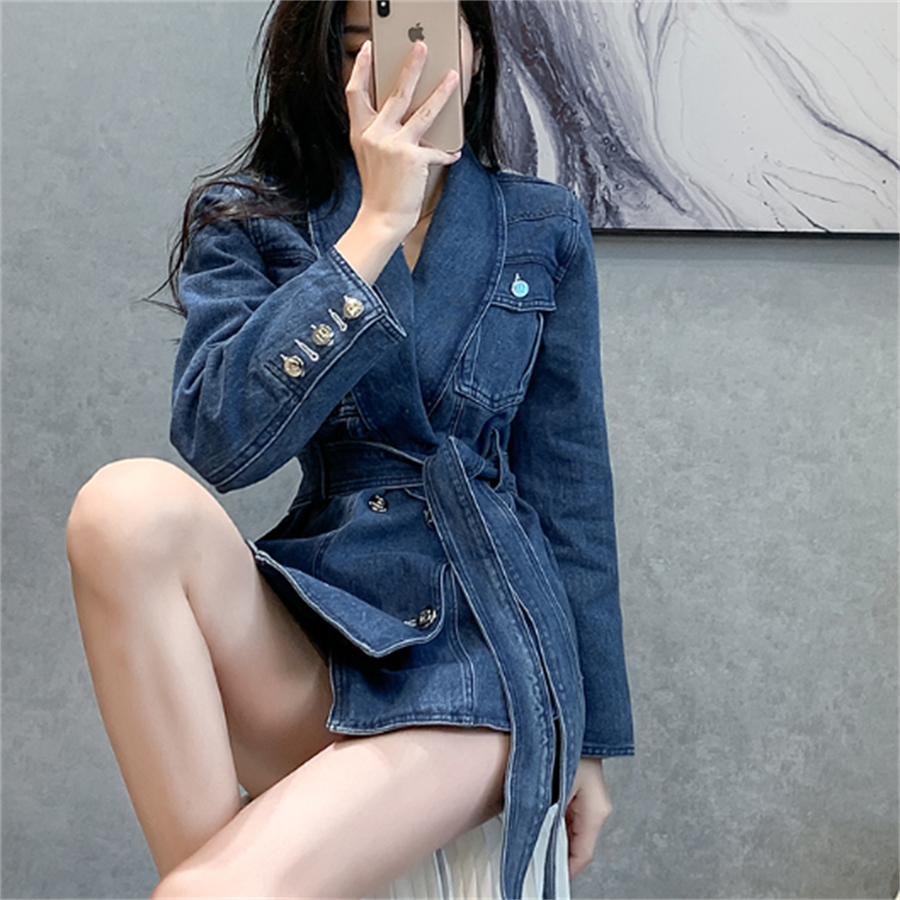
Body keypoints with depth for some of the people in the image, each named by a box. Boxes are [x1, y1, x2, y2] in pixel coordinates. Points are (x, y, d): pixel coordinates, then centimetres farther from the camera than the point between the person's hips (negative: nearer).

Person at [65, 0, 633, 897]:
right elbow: (220, 443, -13)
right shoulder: (245, 220, 5)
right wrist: (377, 226, -14)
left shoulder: (542, 229, 7)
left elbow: (570, 488, 8)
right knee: (131, 501, -30)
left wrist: (589, 739, 9)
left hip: (481, 638, -2)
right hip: (308, 628, 3)